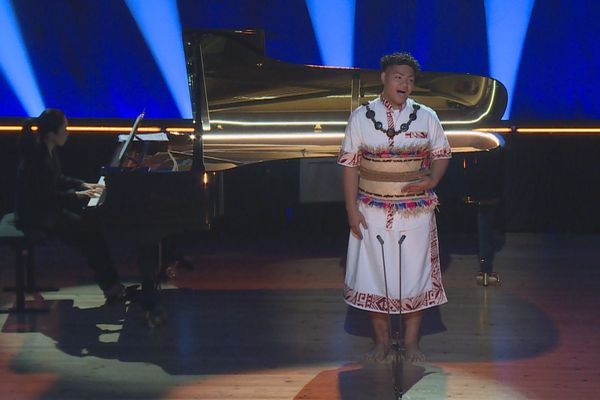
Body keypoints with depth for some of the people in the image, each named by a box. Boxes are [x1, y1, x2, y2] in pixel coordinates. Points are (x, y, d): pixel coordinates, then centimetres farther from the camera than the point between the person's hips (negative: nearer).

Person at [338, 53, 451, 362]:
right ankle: (381, 341, 21)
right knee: (374, 273, 6)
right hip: (373, 211, 0)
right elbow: (350, 164, 0)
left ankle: (411, 342, 19)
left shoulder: (426, 117, 0)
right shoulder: (361, 117, -2)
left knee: (414, 273, 5)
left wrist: (432, 180, -11)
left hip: (416, 210, 0)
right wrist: (351, 208, -5)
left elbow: (442, 154, 9)